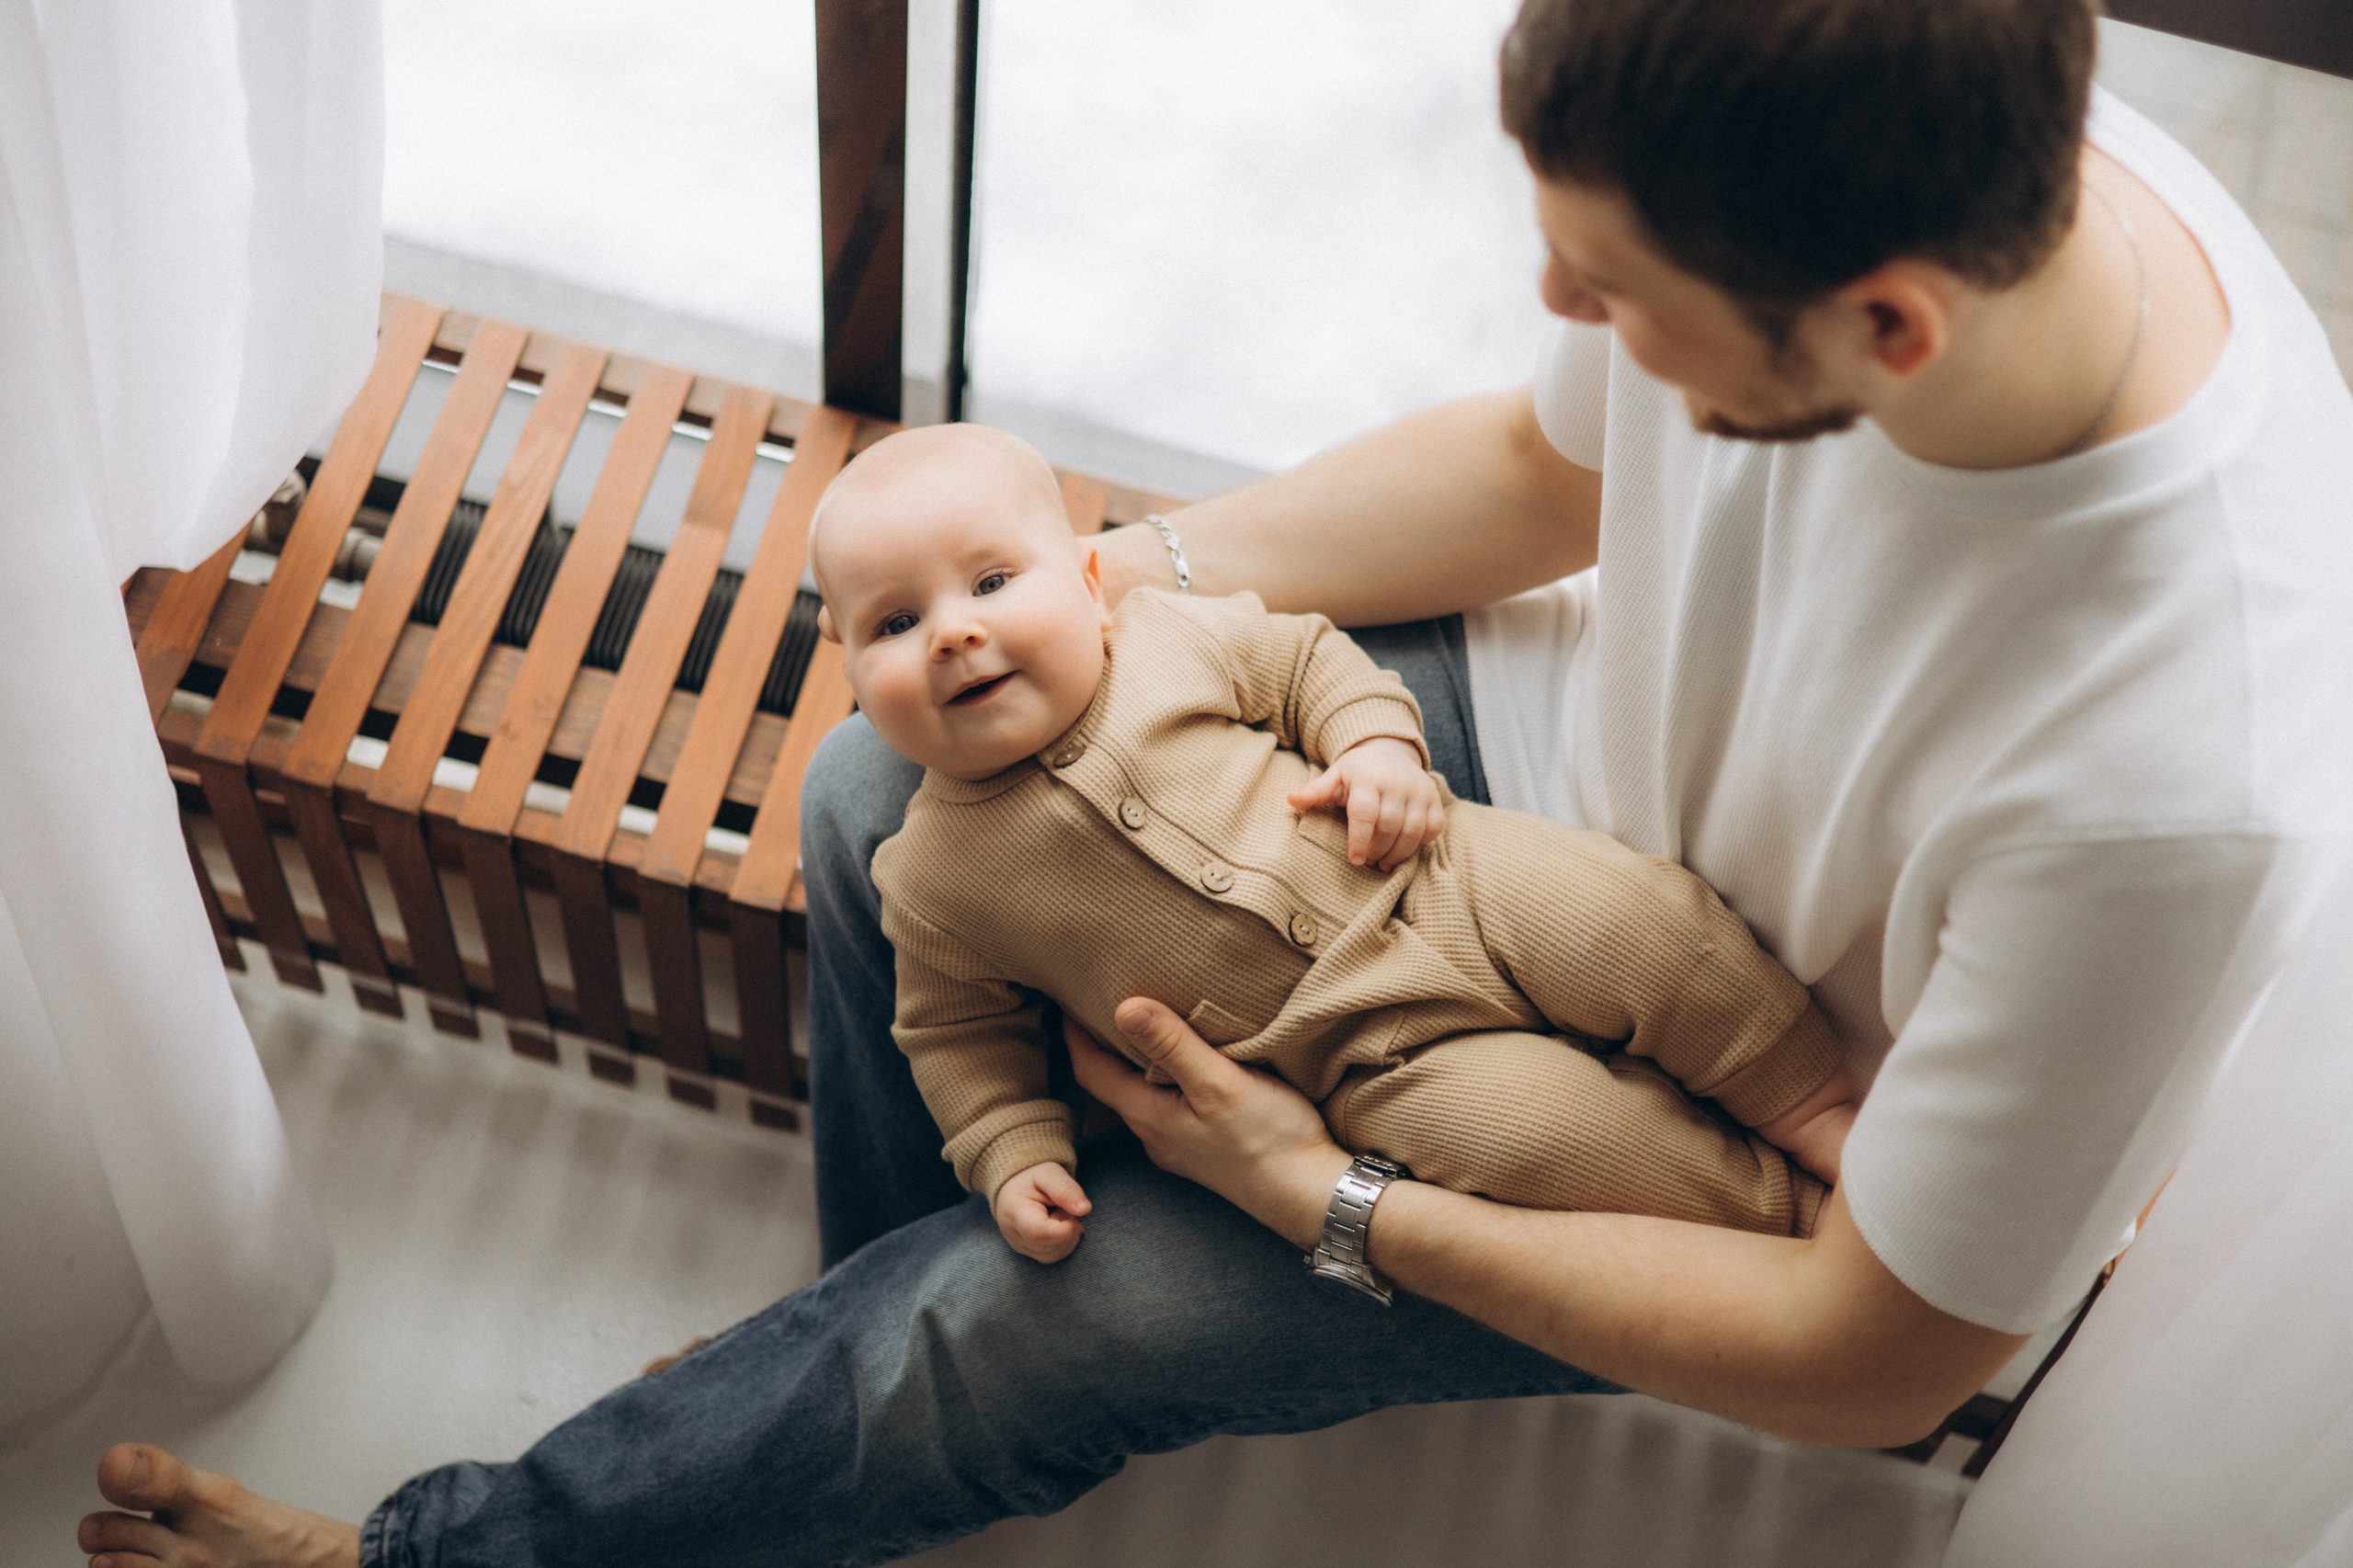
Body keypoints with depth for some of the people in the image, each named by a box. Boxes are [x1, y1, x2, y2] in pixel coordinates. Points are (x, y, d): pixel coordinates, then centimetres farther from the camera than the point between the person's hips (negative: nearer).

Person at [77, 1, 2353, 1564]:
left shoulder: (2167, 791, -42)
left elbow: (1873, 1363, -27)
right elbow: (1549, 465, -1)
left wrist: (1335, 1206, -21)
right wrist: (1124, 573, -7)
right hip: (1560, 739, 6)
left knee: (1029, 1329, -11)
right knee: (881, 805, -2)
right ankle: (891, 1371, 25)